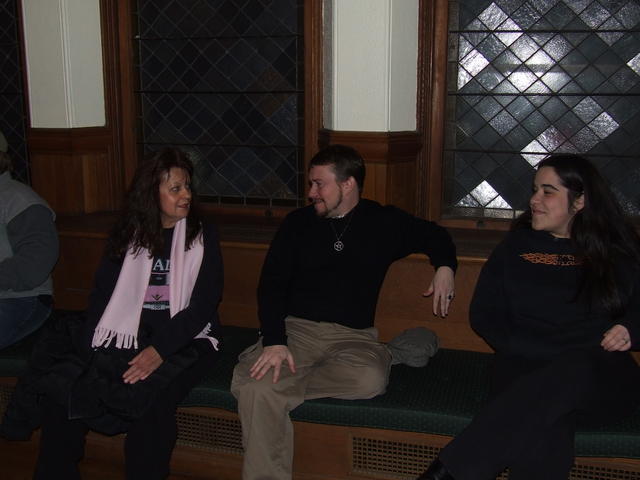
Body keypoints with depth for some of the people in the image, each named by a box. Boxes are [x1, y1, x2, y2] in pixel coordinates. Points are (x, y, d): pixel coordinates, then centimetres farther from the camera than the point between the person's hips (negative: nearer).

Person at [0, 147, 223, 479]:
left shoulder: (202, 237, 3)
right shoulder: (126, 235, 12)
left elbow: (203, 305, -5)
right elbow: (102, 295, 8)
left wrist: (160, 350, -19)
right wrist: (90, 349, -10)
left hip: (183, 340, -3)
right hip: (126, 336, 3)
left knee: (150, 399, -33)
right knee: (60, 389, -20)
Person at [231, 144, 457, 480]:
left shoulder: (384, 222, 9)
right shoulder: (298, 223, 9)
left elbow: (435, 235, 25)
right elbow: (271, 285, 3)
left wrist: (444, 266, 2)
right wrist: (274, 340, -13)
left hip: (352, 335, 0)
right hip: (296, 328, 0)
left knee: (370, 379, -36)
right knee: (256, 389, -30)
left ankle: (286, 381, -18)